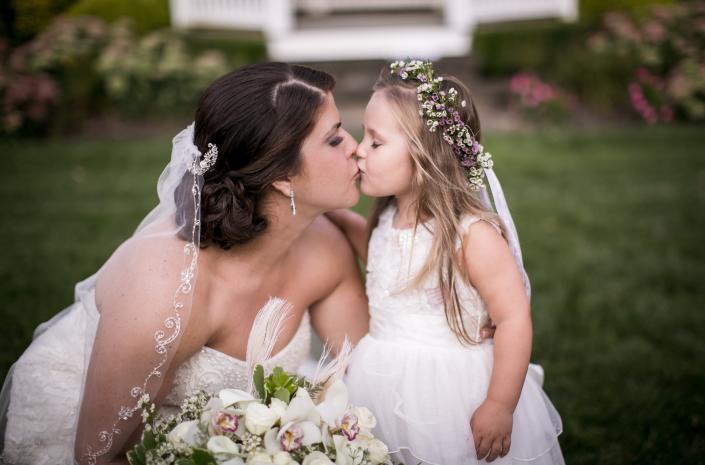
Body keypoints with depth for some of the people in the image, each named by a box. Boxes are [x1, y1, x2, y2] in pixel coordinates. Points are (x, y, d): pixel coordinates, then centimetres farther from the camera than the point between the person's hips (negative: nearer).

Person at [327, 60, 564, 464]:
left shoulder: (473, 234, -23)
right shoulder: (388, 216, 0)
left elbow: (514, 318, -20)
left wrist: (500, 408, -17)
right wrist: (338, 216, 10)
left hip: (453, 393, -7)